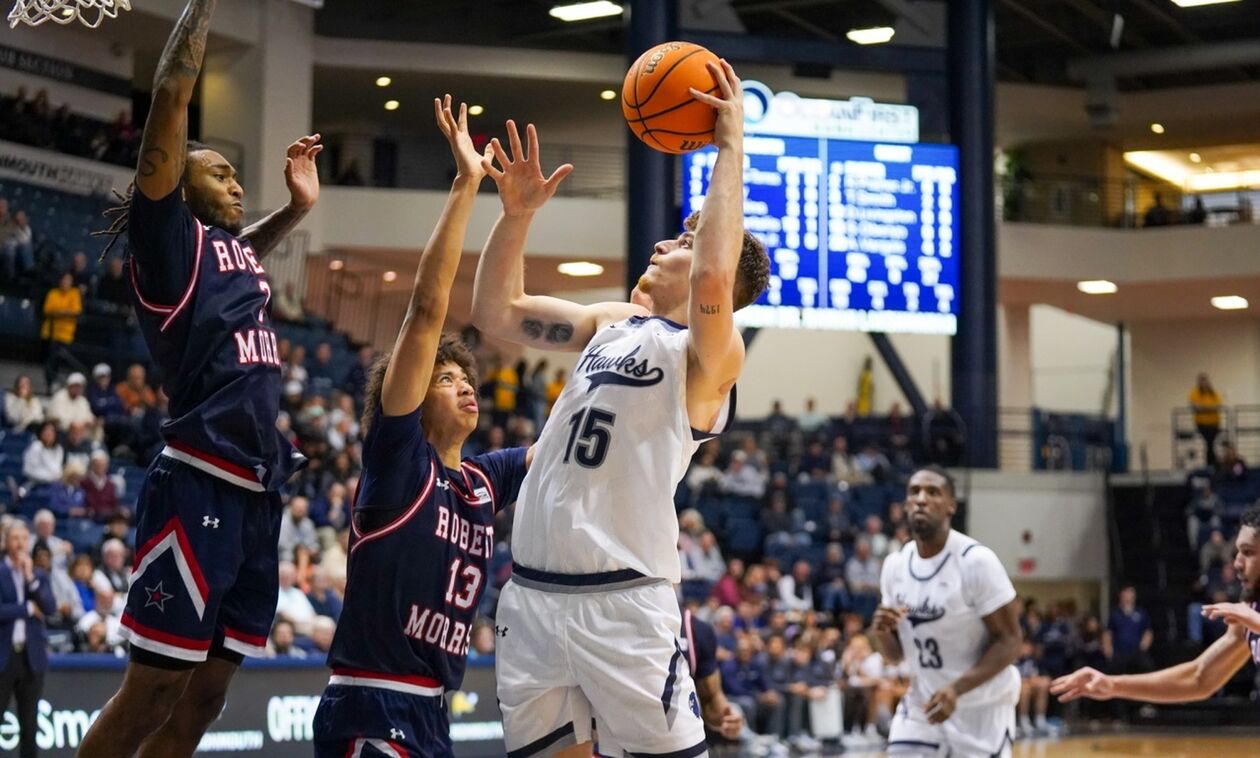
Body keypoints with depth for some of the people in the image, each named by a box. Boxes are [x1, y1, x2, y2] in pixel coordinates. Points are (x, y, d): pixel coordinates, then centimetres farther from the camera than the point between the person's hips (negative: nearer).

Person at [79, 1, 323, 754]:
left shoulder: (232, 249, 20)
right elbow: (173, 94, -10)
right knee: (151, 691, -6)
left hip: (256, 495, 8)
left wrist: (297, 207, 35)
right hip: (200, 490, -8)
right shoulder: (168, 238, -1)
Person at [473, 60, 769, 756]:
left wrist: (731, 144, -21)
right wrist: (517, 214, 4)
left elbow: (715, 279, -30)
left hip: (620, 601, -7)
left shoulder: (709, 354, -8)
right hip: (531, 591, 7)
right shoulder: (613, 322, 15)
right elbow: (495, 314, 18)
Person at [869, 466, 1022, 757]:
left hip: (982, 705, -5)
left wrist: (957, 688, -29)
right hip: (923, 701, 5)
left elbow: (1009, 642, -17)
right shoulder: (895, 565, 0)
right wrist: (881, 632, -16)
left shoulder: (976, 561, -19)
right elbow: (896, 655, 8)